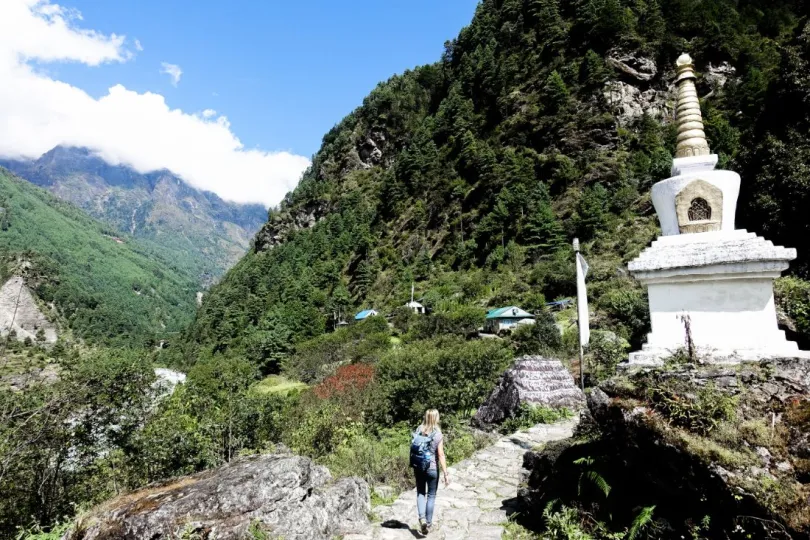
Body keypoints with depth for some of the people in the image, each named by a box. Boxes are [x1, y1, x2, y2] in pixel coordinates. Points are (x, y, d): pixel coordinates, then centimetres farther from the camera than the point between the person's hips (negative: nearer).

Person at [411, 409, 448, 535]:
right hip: (432, 468, -3)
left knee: (420, 493, 17)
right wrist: (445, 474, -10)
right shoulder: (438, 435, -15)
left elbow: (413, 450, 2)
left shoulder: (418, 431, -4)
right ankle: (428, 523, 21)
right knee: (431, 496, 14)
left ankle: (422, 518, -1)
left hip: (418, 467, 3)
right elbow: (441, 455, -16)